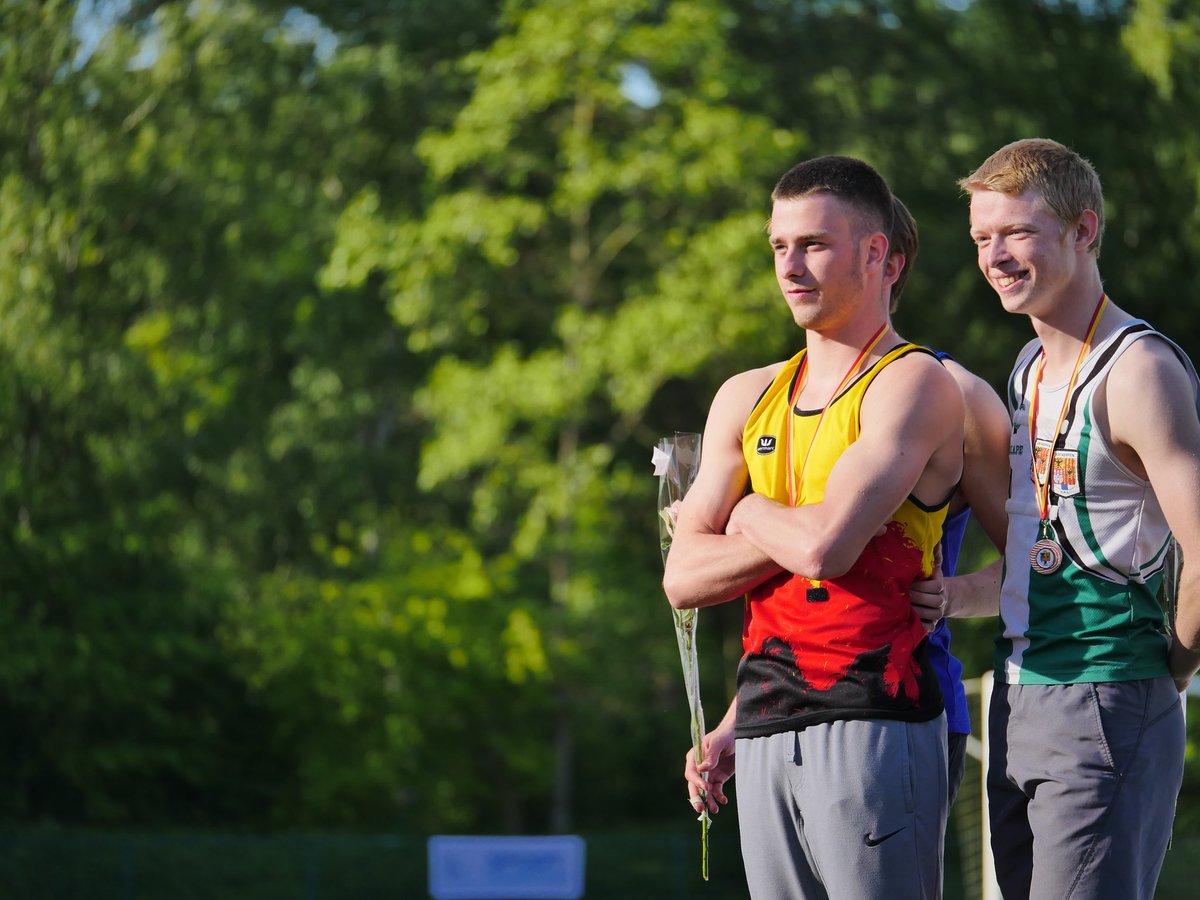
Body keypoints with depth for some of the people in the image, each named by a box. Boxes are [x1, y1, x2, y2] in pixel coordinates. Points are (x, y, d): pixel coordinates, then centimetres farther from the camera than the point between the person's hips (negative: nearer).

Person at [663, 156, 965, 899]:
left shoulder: (914, 384, -5)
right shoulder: (747, 399, 17)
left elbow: (825, 546, -17)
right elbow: (684, 577, 9)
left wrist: (752, 514, 3)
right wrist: (802, 534, -4)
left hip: (874, 720, -7)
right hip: (764, 732, 7)